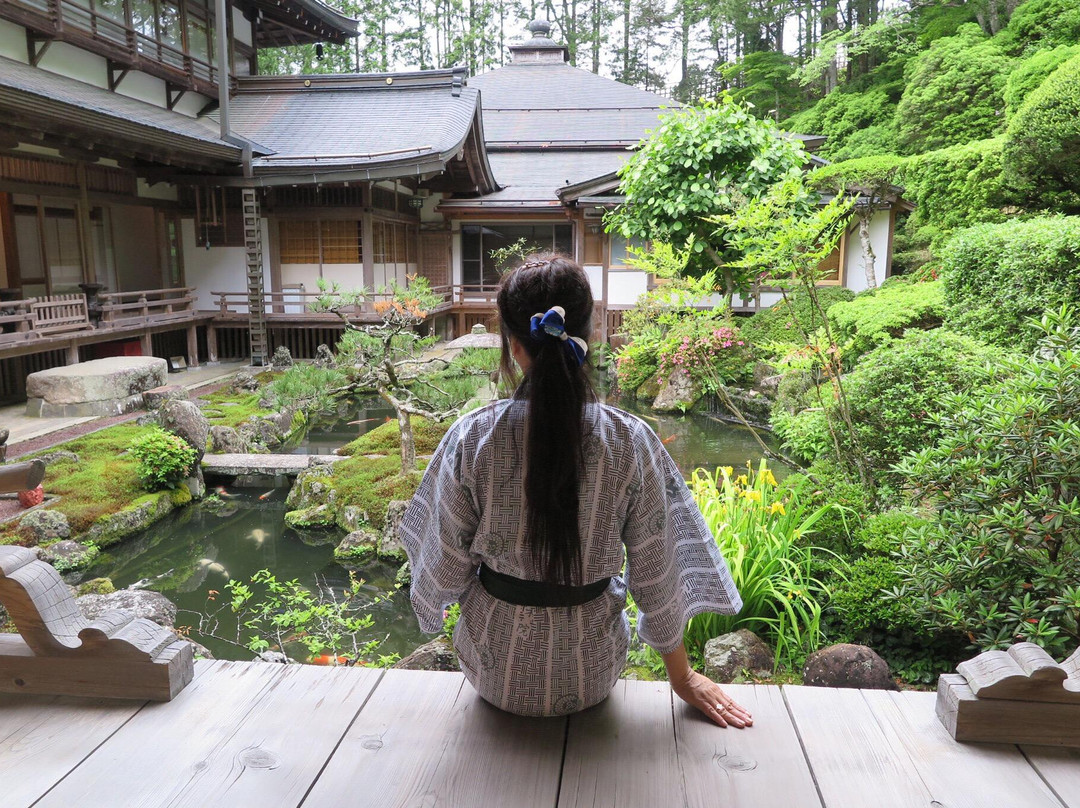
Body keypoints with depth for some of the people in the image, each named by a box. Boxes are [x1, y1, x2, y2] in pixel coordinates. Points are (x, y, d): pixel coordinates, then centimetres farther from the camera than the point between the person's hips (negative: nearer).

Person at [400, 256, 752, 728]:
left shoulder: (470, 439, -22)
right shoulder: (631, 442, -20)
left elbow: (446, 569, -11)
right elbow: (655, 577, -11)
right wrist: (682, 676, 6)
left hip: (496, 673, 0)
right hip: (592, 677, 1)